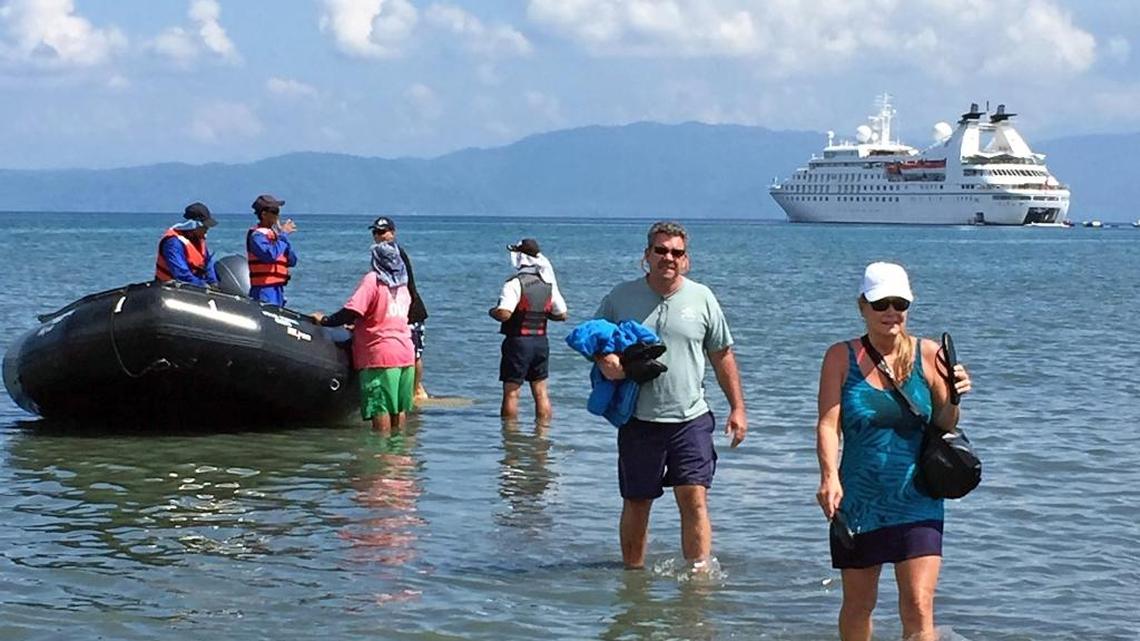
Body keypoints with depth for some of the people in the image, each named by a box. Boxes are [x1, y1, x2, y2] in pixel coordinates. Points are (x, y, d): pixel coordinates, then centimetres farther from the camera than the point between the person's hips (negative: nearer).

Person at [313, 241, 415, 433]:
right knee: (399, 408, 12)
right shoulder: (402, 285, 13)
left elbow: (351, 313, -17)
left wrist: (325, 320, -5)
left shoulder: (372, 280, -7)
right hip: (406, 353, 7)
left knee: (380, 409, -4)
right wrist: (359, 328, 28)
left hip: (380, 354, -7)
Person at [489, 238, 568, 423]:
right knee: (541, 392, 12)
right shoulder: (548, 283, 5)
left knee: (511, 392, 1)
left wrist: (492, 311, -4)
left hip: (518, 342, -6)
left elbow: (504, 314, -25)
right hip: (541, 341, 6)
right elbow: (562, 315, 10)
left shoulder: (514, 283, -15)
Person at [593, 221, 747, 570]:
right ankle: (633, 574, 22)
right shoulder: (621, 297, 3)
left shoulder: (702, 298, 5)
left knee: (694, 499, -9)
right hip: (638, 420, 1)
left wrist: (737, 408, 7)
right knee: (636, 503, 10)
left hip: (690, 419, -1)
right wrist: (604, 361, -12)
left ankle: (700, 573, -6)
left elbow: (722, 356, 11)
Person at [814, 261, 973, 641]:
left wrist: (953, 400, -16)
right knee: (857, 606, 14)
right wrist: (829, 476, -24)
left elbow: (943, 428, 5)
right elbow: (828, 424, -9)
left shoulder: (929, 356, 0)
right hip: (858, 504, 1)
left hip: (916, 505, -1)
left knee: (918, 609, -10)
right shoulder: (841, 358, 0)